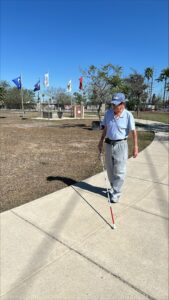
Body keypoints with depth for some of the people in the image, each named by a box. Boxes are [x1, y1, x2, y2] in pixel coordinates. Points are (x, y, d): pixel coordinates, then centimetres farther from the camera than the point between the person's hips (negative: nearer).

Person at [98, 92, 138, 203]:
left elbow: (134, 132, -14)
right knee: (110, 169, 16)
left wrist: (135, 147, -18)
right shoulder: (108, 113, 0)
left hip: (121, 145, -5)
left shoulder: (128, 115, -14)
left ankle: (116, 193, 13)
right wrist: (101, 141, 13)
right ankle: (114, 187, 36)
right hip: (109, 144, 5)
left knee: (119, 171, 0)